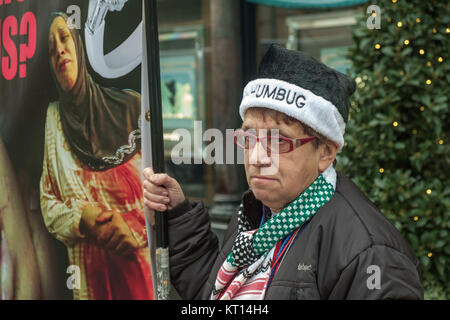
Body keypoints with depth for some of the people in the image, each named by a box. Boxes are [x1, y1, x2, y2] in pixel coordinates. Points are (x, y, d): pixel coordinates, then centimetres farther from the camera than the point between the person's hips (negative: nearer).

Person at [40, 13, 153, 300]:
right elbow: (48, 204, 7)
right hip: (90, 273, 1)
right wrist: (81, 219, -12)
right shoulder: (53, 119, 7)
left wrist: (137, 230, -15)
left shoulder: (132, 107, 1)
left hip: (142, 262, -1)